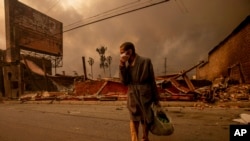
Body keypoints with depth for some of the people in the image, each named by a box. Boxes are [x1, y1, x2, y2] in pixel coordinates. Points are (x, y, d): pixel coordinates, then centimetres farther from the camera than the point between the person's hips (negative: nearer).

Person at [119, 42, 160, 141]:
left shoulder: (145, 62, -9)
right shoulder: (126, 64, 1)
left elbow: (152, 81, -4)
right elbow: (124, 81, -7)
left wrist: (156, 99, 0)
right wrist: (122, 65, -16)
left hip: (146, 96, -1)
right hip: (133, 97, 2)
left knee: (146, 120, 14)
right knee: (134, 120, -3)